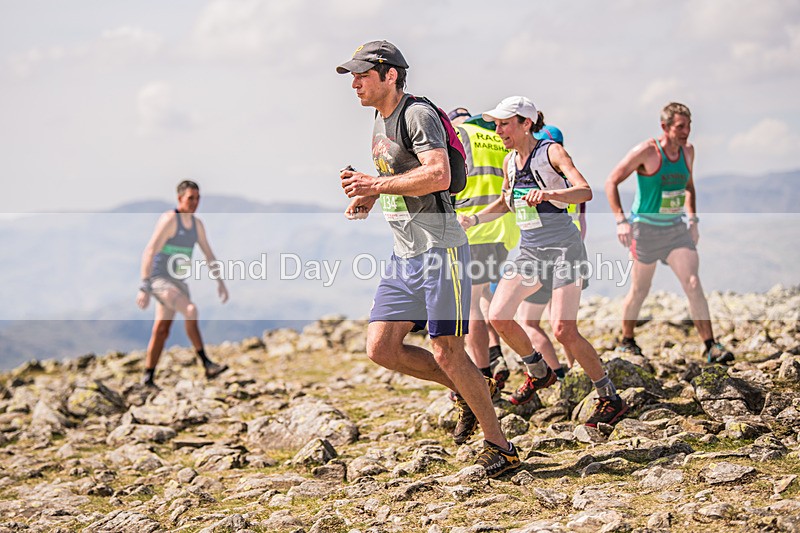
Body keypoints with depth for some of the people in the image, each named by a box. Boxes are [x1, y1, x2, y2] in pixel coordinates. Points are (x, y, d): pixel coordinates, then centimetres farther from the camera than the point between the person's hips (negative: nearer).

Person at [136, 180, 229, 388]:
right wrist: (144, 288, -28)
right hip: (159, 279, -8)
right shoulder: (169, 219, -17)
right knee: (191, 310, -27)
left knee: (162, 331, 11)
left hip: (176, 282, 8)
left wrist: (220, 282, 9)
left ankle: (148, 377, 20)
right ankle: (206, 365, -26)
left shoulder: (197, 224, 8)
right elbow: (148, 253, -23)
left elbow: (209, 255, 16)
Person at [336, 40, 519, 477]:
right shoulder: (379, 121, 17)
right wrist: (362, 199, 11)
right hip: (403, 256, 9)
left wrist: (376, 185, -23)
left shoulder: (418, 115, -12)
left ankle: (499, 446, 5)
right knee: (381, 348, 1)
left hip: (439, 248, -9)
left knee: (446, 351, -8)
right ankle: (474, 389, 18)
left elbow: (439, 175, -27)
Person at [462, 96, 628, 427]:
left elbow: (585, 191, -26)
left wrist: (549, 193, -43)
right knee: (498, 316, -3)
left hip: (563, 248, -7)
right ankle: (538, 373, 22)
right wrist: (474, 219, 14)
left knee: (563, 330, -16)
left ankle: (611, 399, -3)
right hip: (530, 250, 7)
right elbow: (505, 202, 28)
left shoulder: (551, 152, -11)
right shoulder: (509, 162, 9)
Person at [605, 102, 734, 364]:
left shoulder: (688, 151, 3)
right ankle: (626, 342, 28)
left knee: (693, 284, -8)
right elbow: (611, 182, -13)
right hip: (646, 228, -4)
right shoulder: (646, 151, -16)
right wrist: (621, 220, -20)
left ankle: (710, 347, -9)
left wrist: (693, 219, 11)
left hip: (676, 228, 5)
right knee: (639, 291, 7)